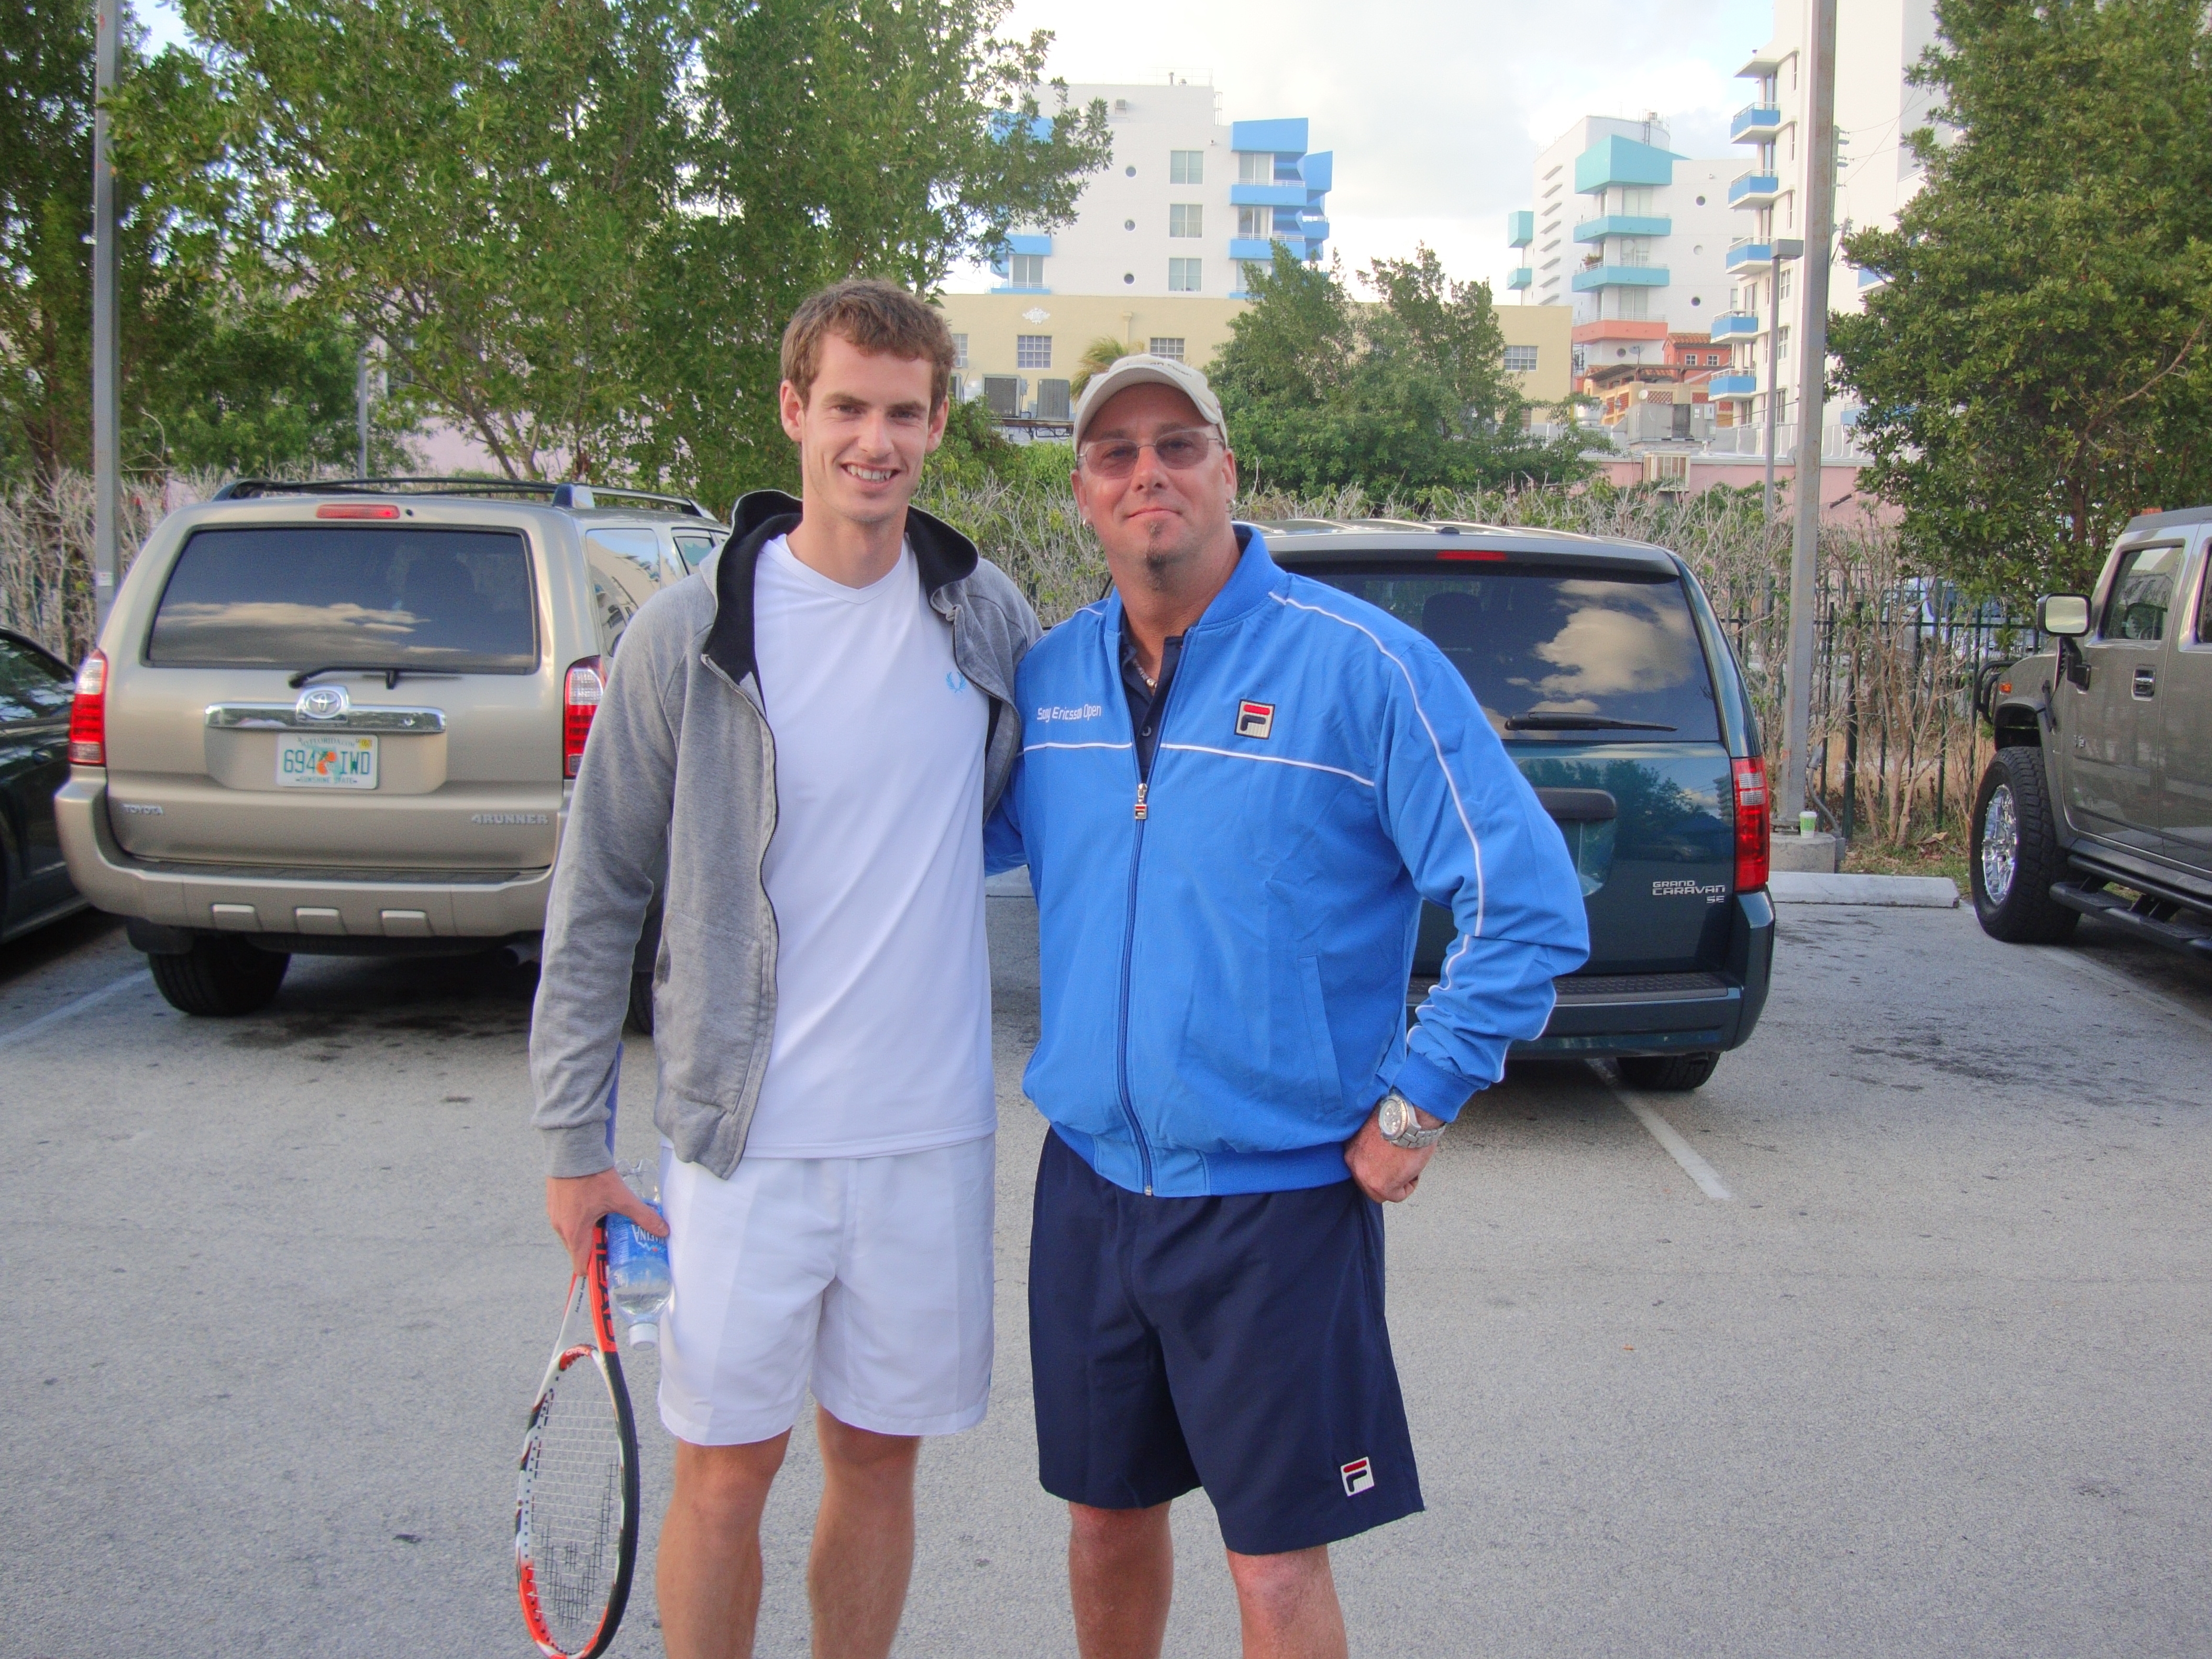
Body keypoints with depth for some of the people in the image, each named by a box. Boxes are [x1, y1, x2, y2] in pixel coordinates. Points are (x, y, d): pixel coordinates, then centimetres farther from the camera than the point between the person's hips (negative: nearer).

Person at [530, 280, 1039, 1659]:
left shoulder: (991, 617, 3)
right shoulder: (691, 633, -5)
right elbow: (598, 898, -1)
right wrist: (574, 1137, -1)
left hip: (931, 1132, 2)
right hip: (746, 1135, -2)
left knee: (880, 1456, 14)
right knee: (725, 1469, 6)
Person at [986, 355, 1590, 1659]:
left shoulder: (1363, 665, -12)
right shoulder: (1050, 673, 4)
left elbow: (1529, 904, -13)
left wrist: (1417, 1107, -12)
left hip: (1281, 1195, -5)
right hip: (1091, 1180, 5)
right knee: (1108, 1515, 19)